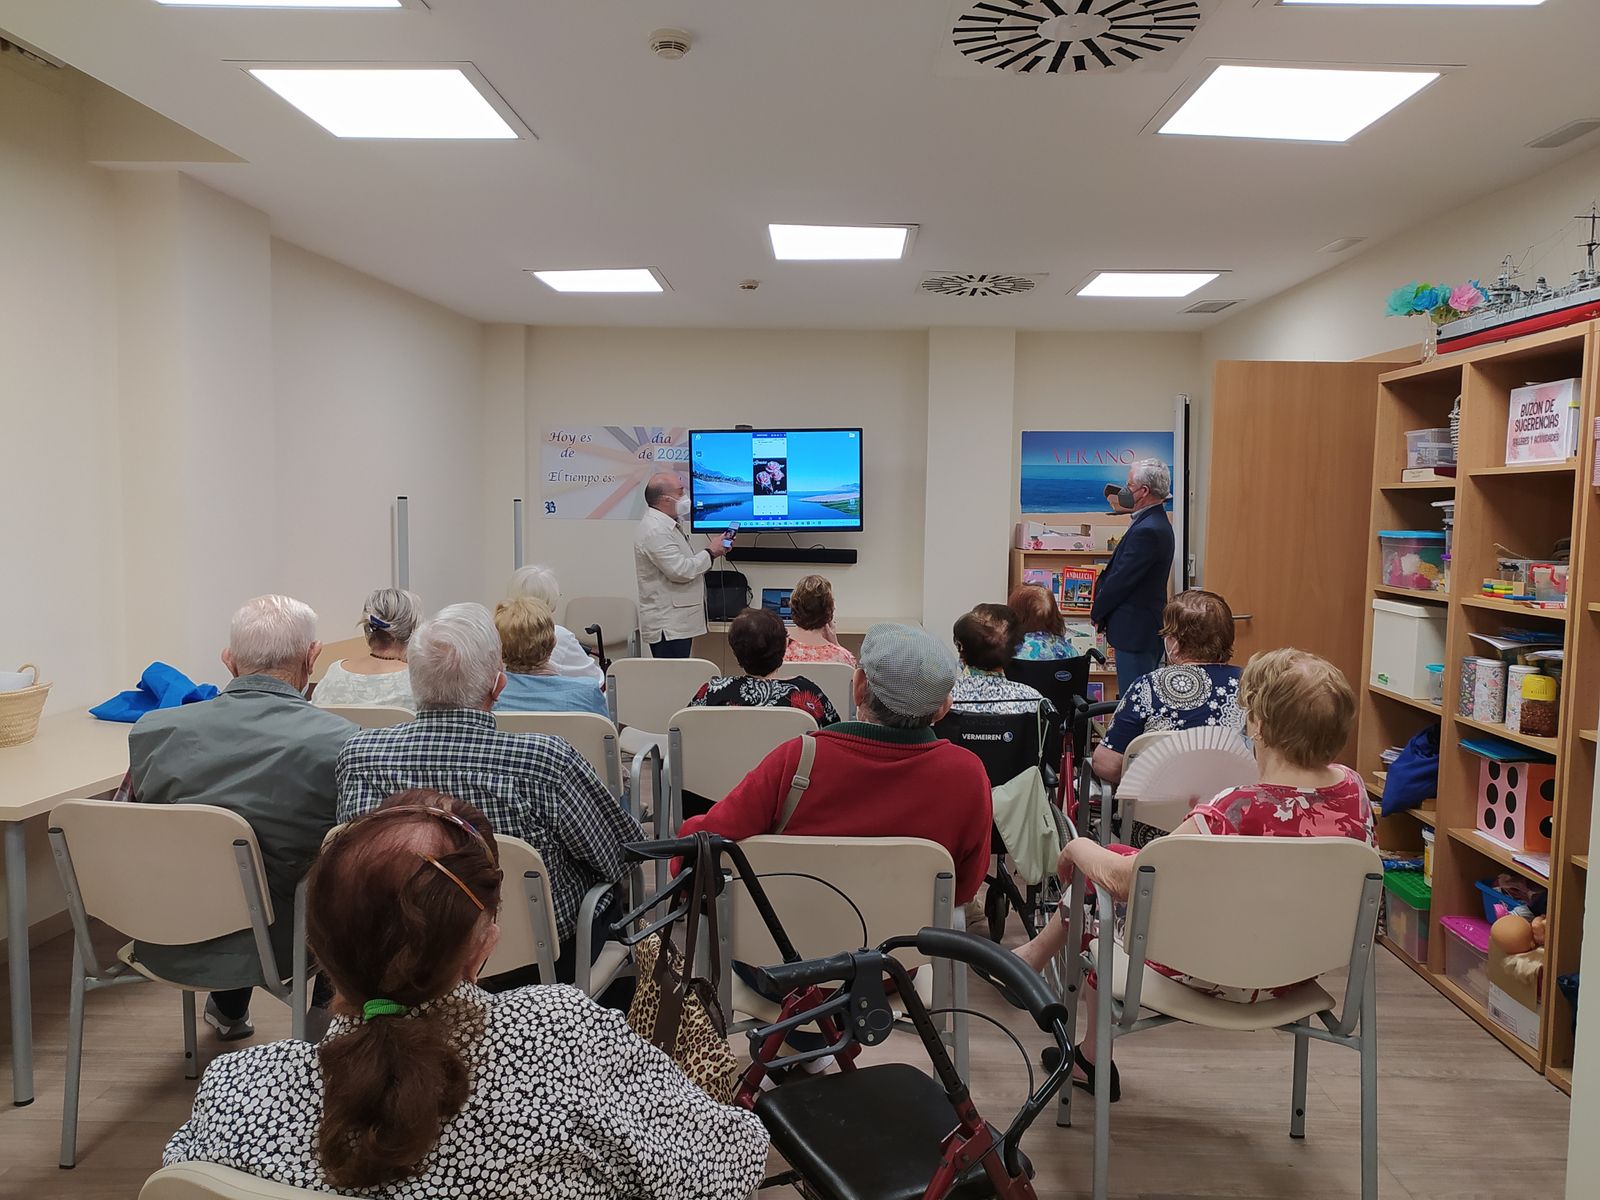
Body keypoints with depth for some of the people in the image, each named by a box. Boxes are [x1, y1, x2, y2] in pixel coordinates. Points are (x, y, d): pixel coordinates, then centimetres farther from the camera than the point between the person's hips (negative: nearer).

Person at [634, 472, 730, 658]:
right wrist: (710, 552, -9)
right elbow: (680, 571, -22)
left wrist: (711, 549, 9)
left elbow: (684, 564, 23)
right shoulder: (655, 531, -17)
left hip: (678, 623, 10)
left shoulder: (665, 525, 17)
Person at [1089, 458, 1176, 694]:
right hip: (1146, 629, 10)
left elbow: (1122, 578, -18)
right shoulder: (1155, 522, 13)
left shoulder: (1147, 531, -21)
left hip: (1136, 631, -10)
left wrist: (1097, 612, -4)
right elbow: (1118, 571, 14)